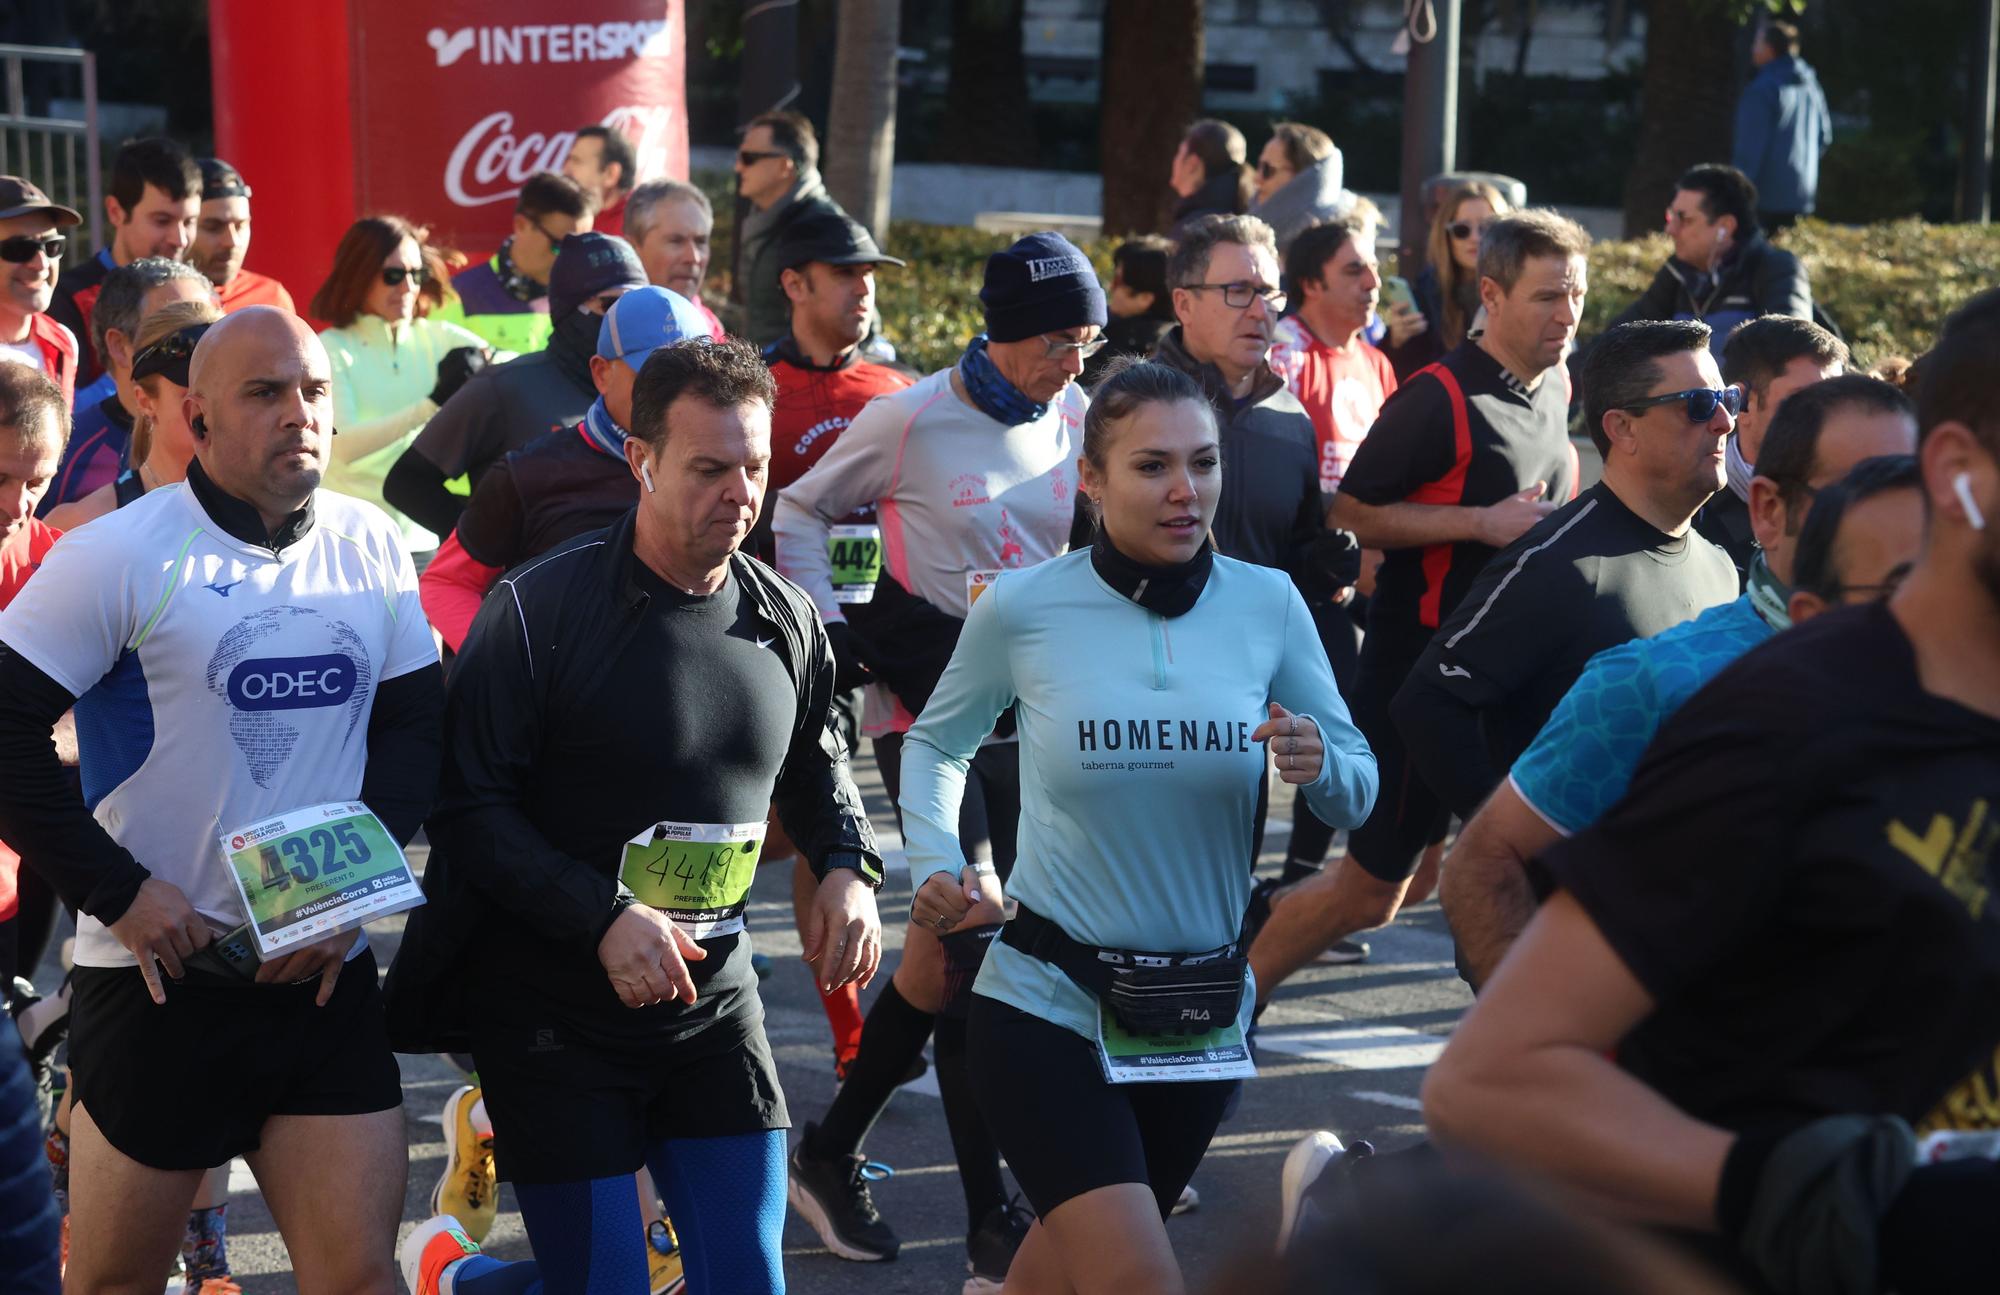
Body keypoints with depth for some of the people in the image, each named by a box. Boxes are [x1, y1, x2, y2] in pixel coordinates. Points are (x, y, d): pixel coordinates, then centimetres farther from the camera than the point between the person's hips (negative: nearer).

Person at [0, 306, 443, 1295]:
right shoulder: (119, 557, -9)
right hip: (158, 978, -4)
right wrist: (116, 890, -13)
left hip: (327, 976, 4)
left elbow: (415, 722, 10)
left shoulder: (372, 547, 6)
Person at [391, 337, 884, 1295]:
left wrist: (847, 868, 2)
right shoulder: (542, 608, -13)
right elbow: (470, 806, -14)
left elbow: (815, 767, 22)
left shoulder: (785, 621, 4)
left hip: (713, 1004, 5)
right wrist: (604, 918, -23)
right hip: (554, 1016, -5)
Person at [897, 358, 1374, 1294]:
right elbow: (936, 742, 10)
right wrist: (935, 864, -7)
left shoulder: (1267, 603, -4)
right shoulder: (1023, 608, -9)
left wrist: (1321, 766, -20)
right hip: (1049, 1002, -3)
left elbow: (1359, 794, 2)